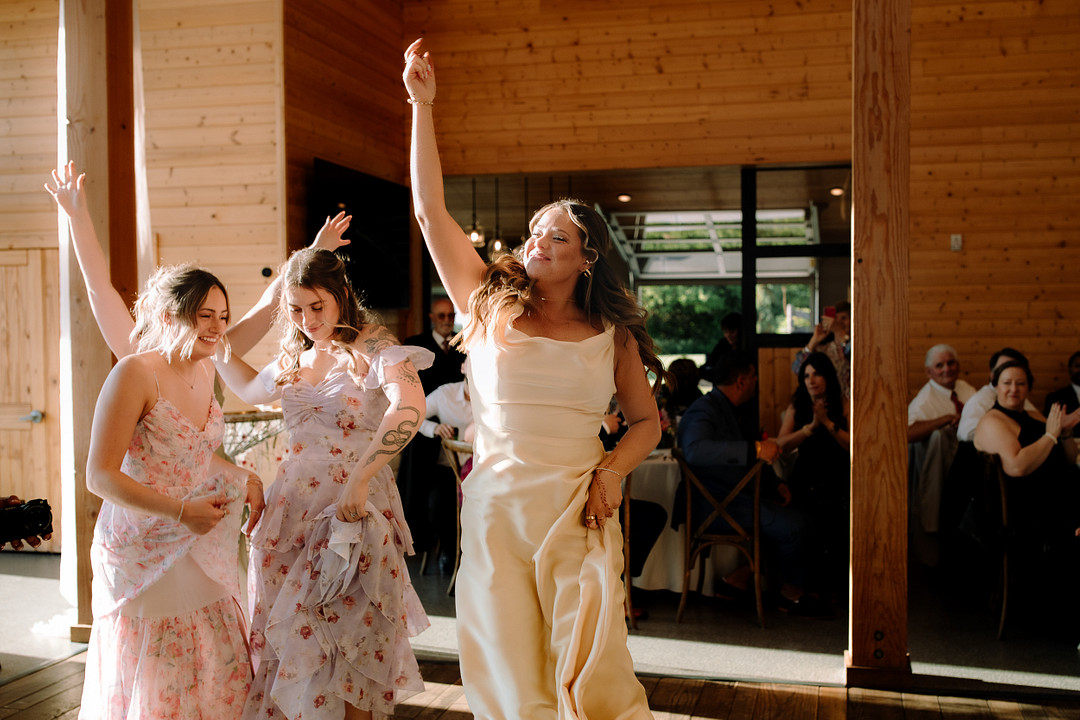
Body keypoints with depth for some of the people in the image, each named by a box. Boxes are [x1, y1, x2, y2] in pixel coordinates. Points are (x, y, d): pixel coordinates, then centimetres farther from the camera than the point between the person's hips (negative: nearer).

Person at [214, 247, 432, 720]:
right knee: (285, 625, 10)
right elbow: (252, 390, 34)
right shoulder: (295, 357, 12)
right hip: (293, 503, 6)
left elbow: (409, 406, -29)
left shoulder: (372, 348, -9)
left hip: (354, 506, -6)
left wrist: (358, 481, -33)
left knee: (346, 634, 2)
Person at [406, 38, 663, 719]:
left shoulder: (611, 333, 7)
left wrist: (613, 472, -5)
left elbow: (647, 421, 15)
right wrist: (422, 104, 0)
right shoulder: (489, 303, 5)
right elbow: (431, 209, 2)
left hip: (579, 511, 0)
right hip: (495, 508, 1)